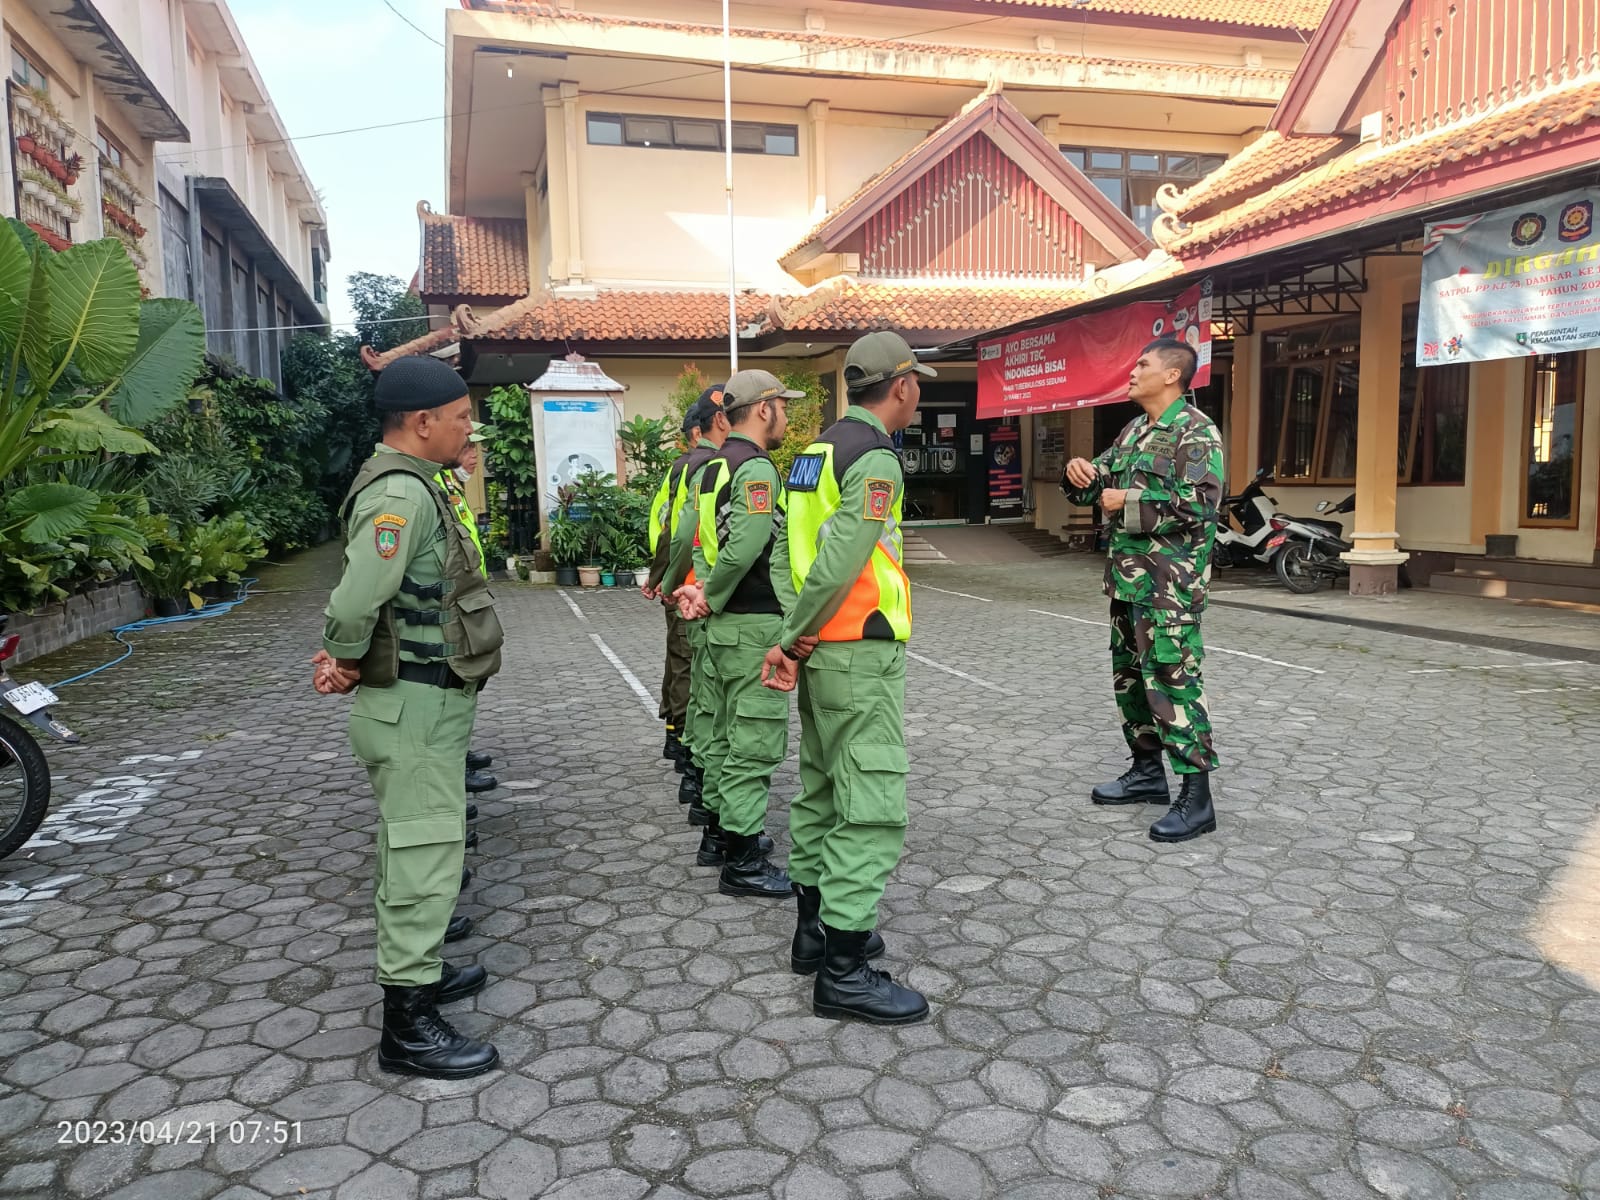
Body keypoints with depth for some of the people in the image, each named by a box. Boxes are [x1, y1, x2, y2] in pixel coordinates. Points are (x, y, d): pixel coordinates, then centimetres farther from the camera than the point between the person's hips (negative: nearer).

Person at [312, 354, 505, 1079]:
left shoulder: (409, 486, 13)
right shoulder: (402, 494, -21)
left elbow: (366, 599, 15)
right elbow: (356, 598, -32)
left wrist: (345, 657, -1)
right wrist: (348, 660, -13)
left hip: (427, 701, 11)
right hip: (415, 707, -11)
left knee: (417, 847, 22)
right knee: (425, 856, -4)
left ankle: (418, 970, 38)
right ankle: (407, 1027, 7)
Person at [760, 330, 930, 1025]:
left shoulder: (820, 450, 13)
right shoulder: (875, 460, -15)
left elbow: (813, 553, 6)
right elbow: (838, 565, -23)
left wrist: (793, 642, -1)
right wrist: (792, 642, -11)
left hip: (820, 647, 10)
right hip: (860, 653, -10)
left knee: (822, 790, 18)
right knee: (871, 807, -5)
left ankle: (815, 928, 30)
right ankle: (844, 971, 0)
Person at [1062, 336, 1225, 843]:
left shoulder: (1195, 431, -10)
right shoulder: (1132, 430, 16)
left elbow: (1200, 502, -21)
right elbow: (1099, 486, 22)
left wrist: (1128, 502, -16)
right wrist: (1083, 475, -1)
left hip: (1170, 582, -9)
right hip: (1126, 574, 9)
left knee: (1171, 679, -10)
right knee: (1128, 675, 15)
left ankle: (1196, 796, -3)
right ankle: (1148, 771, 29)